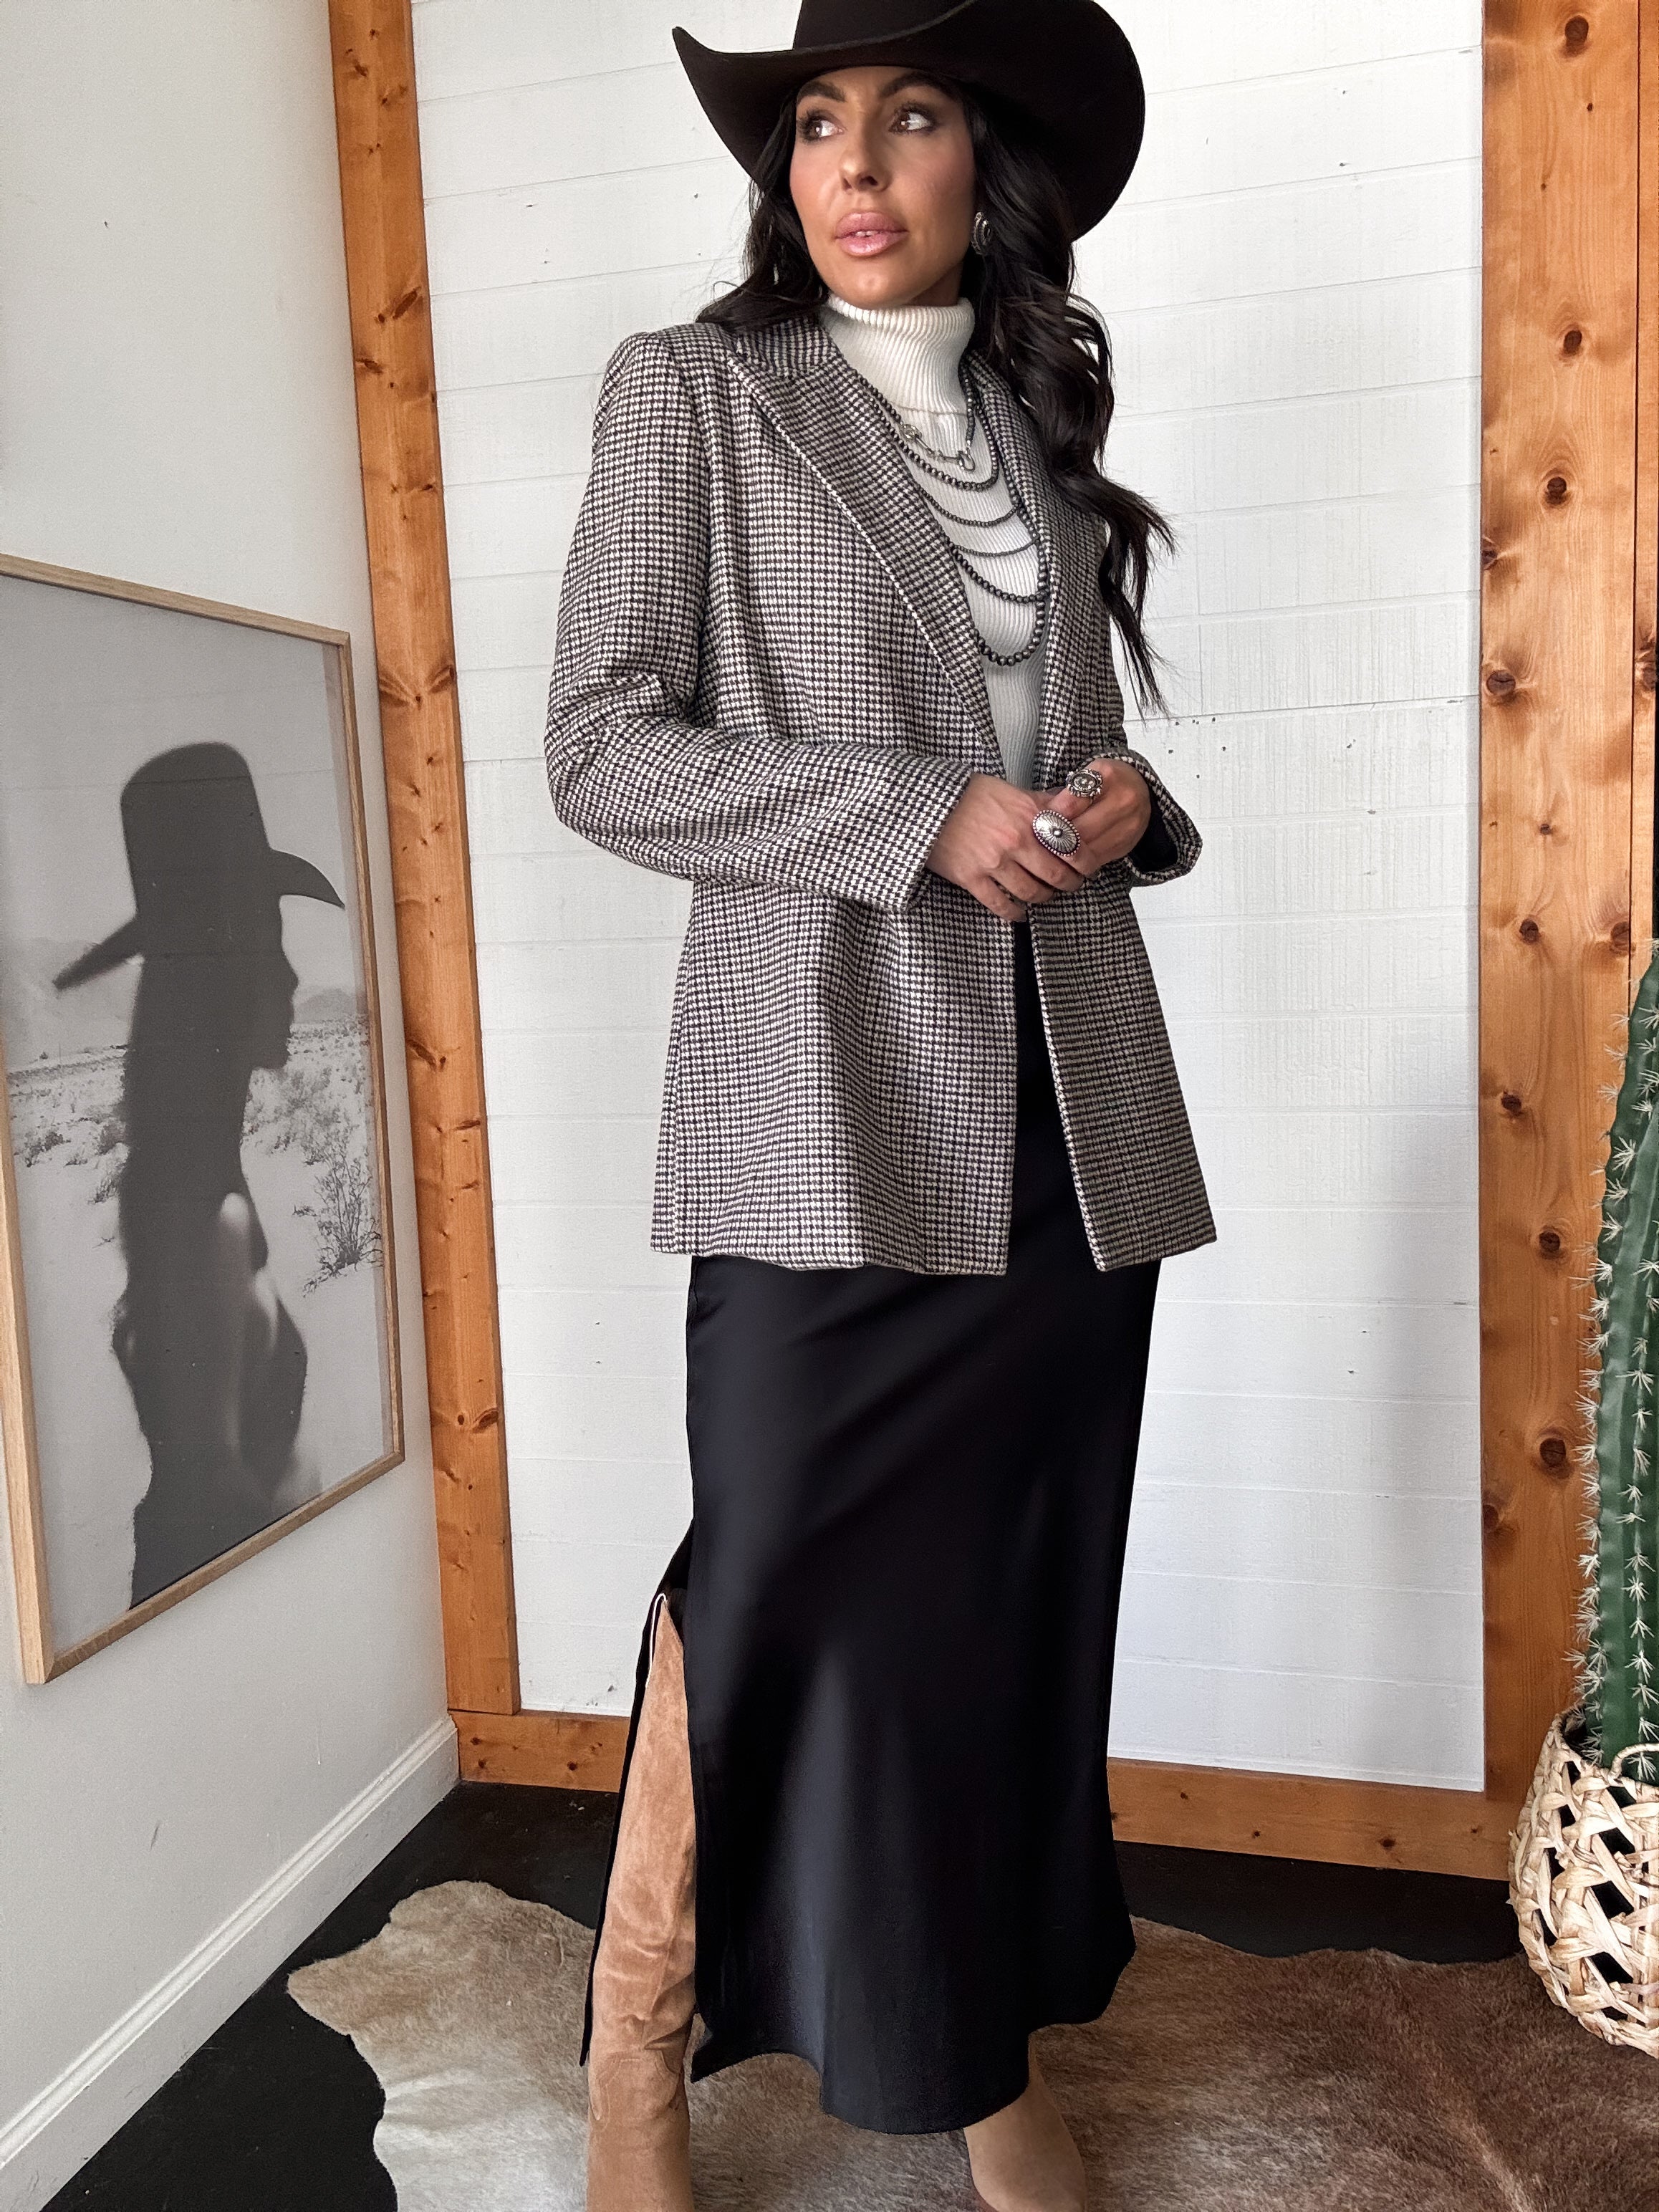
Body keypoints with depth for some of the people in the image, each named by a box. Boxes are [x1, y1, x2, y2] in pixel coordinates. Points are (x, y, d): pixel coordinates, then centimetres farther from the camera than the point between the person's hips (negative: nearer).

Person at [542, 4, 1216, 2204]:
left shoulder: (1043, 417, 18)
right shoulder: (690, 393, 4)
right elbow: (600, 747, -4)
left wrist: (1127, 802, 0)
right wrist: (919, 820, -14)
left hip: (1069, 1108, 5)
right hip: (835, 1108, -5)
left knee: (1026, 1589, 9)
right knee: (781, 1586, 0)